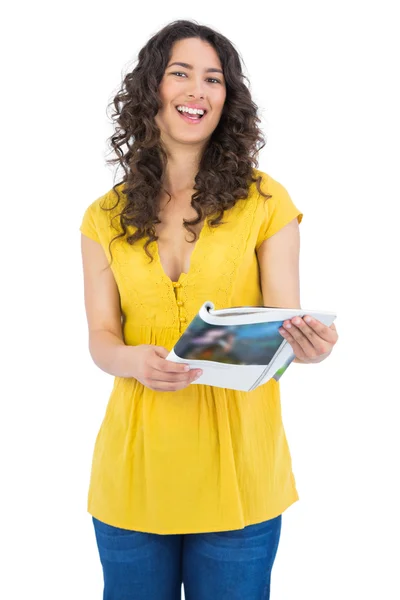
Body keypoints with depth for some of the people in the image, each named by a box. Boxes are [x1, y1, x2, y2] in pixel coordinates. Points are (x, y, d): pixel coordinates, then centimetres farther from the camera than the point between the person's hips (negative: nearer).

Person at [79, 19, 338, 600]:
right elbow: (100, 337, 2)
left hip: (237, 464, -1)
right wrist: (135, 361, -20)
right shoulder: (105, 217, 5)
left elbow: (284, 323, -4)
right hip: (137, 466, 2)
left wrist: (305, 342, -27)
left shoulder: (265, 200, -1)